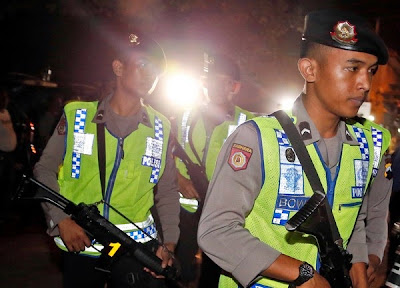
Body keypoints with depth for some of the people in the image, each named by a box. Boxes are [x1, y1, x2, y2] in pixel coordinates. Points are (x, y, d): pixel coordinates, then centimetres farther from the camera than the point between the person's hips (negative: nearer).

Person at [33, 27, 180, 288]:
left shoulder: (161, 128, 4)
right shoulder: (77, 115, -2)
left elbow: (167, 192, 7)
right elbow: (45, 170, 3)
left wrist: (169, 244, -4)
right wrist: (61, 219, -10)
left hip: (138, 246, 1)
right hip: (80, 247, -1)